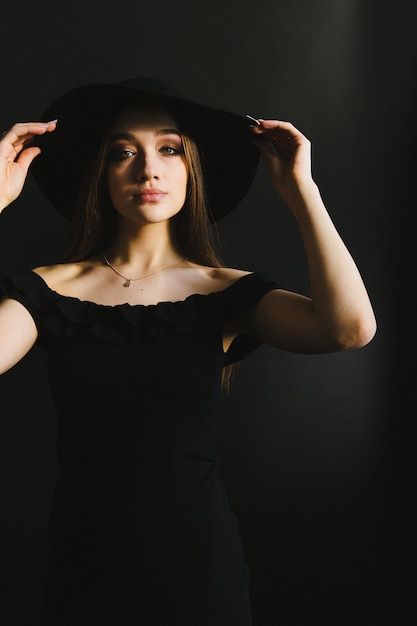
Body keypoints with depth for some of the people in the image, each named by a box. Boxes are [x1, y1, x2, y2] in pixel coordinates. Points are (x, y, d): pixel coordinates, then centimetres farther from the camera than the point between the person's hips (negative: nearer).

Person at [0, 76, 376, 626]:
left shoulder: (227, 293, -4)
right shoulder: (48, 291, -3)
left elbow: (352, 327, -20)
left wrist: (300, 189, -14)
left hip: (201, 566, 1)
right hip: (84, 567, 0)